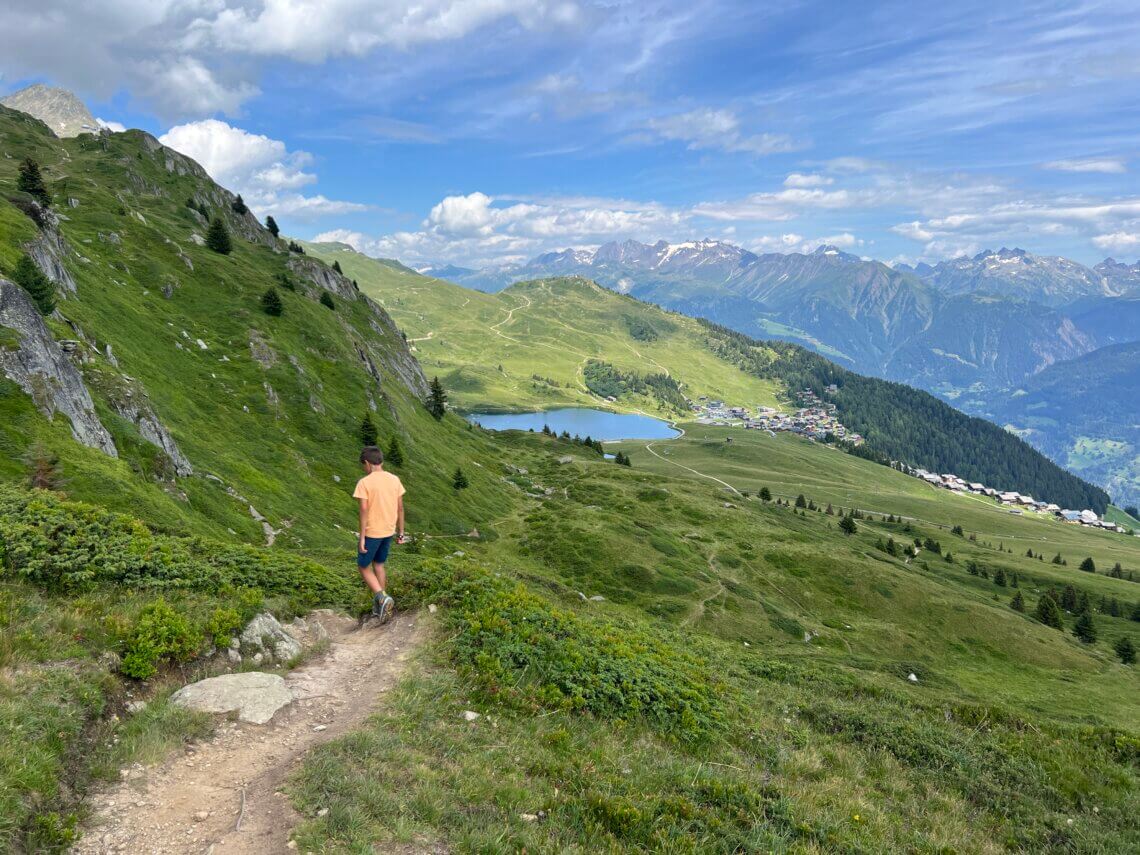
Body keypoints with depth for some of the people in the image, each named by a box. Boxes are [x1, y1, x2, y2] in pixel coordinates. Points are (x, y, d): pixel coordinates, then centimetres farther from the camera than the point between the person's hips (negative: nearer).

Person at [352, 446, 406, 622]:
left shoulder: (364, 483, -14)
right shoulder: (394, 480, 2)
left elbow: (364, 511, -17)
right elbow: (400, 508, 5)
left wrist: (362, 538, -14)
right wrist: (401, 532, 13)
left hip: (372, 532, -5)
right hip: (388, 532, 6)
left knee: (364, 567, 9)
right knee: (379, 565, 20)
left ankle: (382, 598, -10)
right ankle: (380, 605, 22)